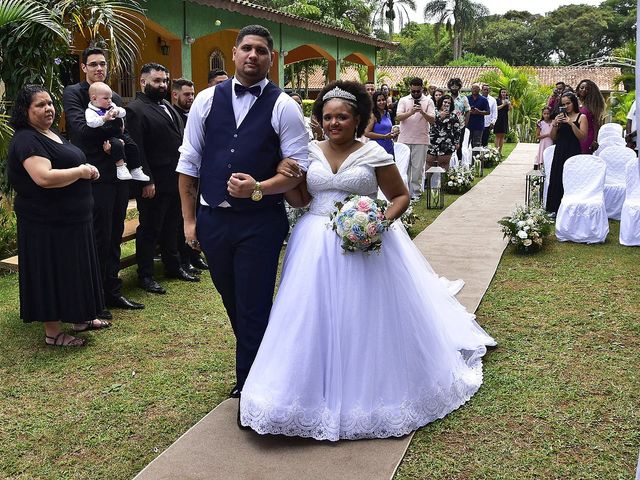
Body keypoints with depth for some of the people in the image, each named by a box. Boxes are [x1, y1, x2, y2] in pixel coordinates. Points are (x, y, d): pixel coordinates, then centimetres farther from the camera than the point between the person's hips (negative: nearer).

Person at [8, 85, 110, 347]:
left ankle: (80, 318, 32)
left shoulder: (53, 134, 14)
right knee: (51, 273, 1)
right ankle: (53, 332, 13)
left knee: (73, 270, 18)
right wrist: (81, 171, -19)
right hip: (47, 224, -9)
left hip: (71, 218, 10)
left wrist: (87, 170, 5)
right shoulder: (26, 140, -17)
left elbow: (67, 166, 27)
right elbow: (44, 177, -30)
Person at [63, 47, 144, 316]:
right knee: (99, 240, -2)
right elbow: (82, 129, -17)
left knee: (114, 238, 13)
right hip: (95, 178, -6)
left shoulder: (116, 98, 16)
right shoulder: (73, 93, -3)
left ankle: (112, 293, 23)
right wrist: (109, 122, -7)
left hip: (118, 175, 7)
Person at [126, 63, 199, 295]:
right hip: (153, 183, -8)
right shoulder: (135, 110, -13)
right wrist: (146, 182, -21)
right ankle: (145, 276, 14)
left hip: (175, 179, 8)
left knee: (171, 226, 19)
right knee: (149, 229, 3)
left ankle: (173, 266, 32)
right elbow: (136, 150, -18)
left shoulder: (167, 106, 15)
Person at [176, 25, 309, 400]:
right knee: (232, 302, 19)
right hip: (213, 219, 4)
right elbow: (189, 163, 6)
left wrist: (257, 188, -23)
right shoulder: (207, 100, 4)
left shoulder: (284, 107, -5)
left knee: (254, 308, 2)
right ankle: (258, 363, 41)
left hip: (261, 222, -4)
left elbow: (298, 169, -7)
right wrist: (189, 219, 4)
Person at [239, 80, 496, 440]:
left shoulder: (374, 154, -3)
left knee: (362, 321, 2)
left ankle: (368, 394, 21)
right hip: (316, 245, 3)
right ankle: (318, 393, 22)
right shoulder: (310, 152, 6)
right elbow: (300, 200, 7)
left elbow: (401, 196, 2)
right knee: (316, 320, 6)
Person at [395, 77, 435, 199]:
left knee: (418, 167, 1)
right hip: (404, 139, 1)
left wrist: (423, 112, -21)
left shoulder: (428, 101, 6)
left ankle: (416, 192, 9)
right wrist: (411, 112, -22)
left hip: (421, 140, -1)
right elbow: (398, 117, -5)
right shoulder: (403, 100, 8)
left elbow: (432, 120, -3)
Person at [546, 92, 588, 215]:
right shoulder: (560, 117, 11)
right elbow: (553, 137, 9)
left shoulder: (581, 117, 0)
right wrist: (554, 124, -6)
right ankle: (556, 209, 15)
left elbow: (582, 136, -12)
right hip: (560, 152, 5)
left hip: (573, 152, -5)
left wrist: (571, 123, -18)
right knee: (557, 180, 7)